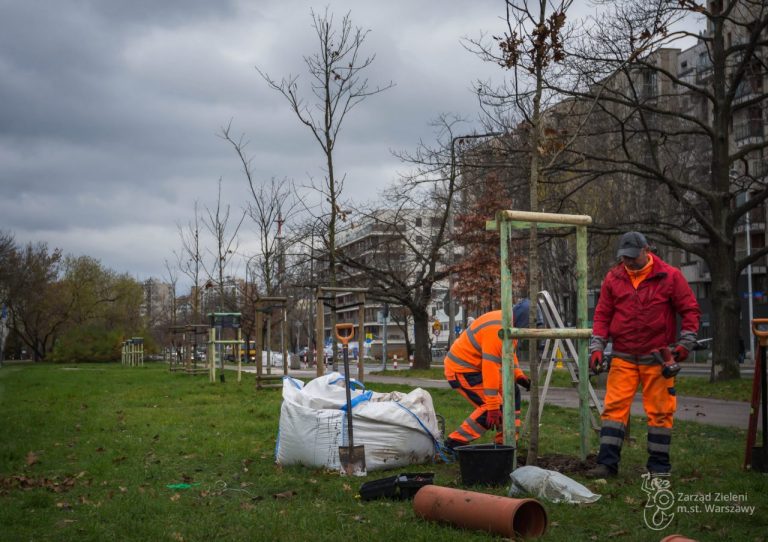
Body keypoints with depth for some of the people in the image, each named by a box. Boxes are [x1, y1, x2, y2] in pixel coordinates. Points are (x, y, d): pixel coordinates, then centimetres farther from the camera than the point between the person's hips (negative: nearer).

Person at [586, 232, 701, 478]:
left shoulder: (670, 276, -1)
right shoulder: (614, 278, 5)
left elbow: (690, 310, 2)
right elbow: (602, 315, 8)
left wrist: (685, 343, -7)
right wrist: (597, 348, 0)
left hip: (658, 357, -2)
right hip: (623, 357, 2)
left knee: (659, 411, 3)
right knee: (614, 407, -3)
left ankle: (659, 466, 14)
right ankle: (607, 463, 2)